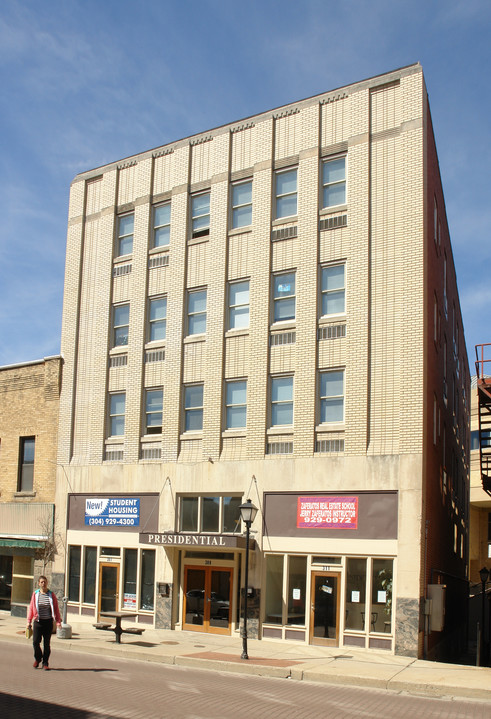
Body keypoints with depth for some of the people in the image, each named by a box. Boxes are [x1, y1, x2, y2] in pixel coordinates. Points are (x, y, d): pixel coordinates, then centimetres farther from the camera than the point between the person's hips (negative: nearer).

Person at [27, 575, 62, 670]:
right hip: (38, 621, 0)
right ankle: (37, 658, 22)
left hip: (48, 622, 0)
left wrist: (58, 621, -4)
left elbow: (56, 608, 3)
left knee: (47, 643, 3)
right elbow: (31, 608, 6)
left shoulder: (51, 595, 2)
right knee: (35, 642, -5)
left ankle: (45, 663, 15)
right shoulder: (35, 594, 3)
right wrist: (29, 621, 4)